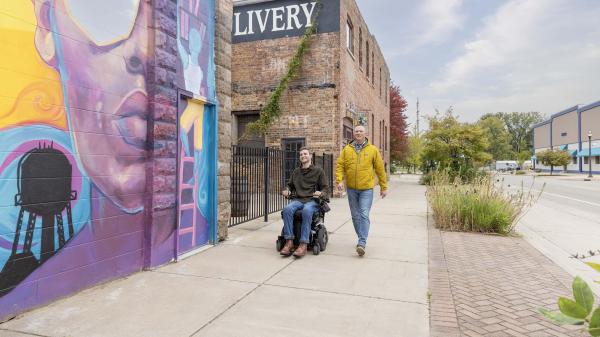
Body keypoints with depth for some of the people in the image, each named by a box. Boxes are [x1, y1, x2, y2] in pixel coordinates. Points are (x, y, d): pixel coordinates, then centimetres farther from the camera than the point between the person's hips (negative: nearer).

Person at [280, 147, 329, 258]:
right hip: (298, 200, 3)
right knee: (287, 209, -31)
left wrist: (321, 193, -12)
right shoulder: (296, 172, 23)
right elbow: (290, 185, 32)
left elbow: (325, 188, 10)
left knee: (307, 211, -39)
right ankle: (289, 242, -33)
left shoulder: (318, 171, 12)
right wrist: (286, 191, 8)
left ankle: (303, 244, -39)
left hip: (312, 200, -3)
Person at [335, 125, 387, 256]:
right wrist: (339, 180, -14)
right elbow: (339, 166, 2)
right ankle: (361, 239, 27)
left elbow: (380, 169, 4)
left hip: (366, 188, -3)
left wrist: (383, 187, 4)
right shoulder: (346, 149, 6)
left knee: (364, 215, -11)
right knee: (355, 216, 11)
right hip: (351, 188, 3)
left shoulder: (373, 150, 1)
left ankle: (362, 243, -11)